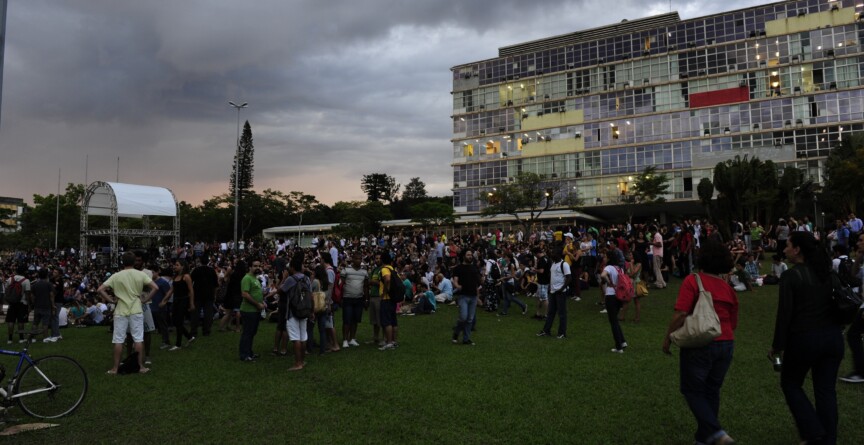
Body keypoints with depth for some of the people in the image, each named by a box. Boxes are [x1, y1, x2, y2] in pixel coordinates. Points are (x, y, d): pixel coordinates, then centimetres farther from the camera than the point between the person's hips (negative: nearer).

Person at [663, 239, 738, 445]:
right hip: (726, 345, 6)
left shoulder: (693, 280, -11)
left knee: (692, 390, 7)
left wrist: (668, 338, -8)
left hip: (700, 345, -6)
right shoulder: (728, 289, 8)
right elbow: (733, 323, 14)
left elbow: (681, 314, -19)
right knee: (712, 391, 16)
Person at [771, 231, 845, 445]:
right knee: (826, 389, 13)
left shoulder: (790, 276, -14)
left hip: (804, 338, -6)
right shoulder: (828, 272, 5)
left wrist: (777, 345, -7)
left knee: (790, 383, 14)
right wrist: (836, 331, 21)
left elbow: (784, 314, -15)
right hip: (833, 337, 6)